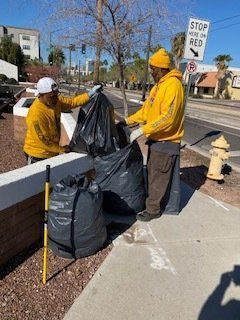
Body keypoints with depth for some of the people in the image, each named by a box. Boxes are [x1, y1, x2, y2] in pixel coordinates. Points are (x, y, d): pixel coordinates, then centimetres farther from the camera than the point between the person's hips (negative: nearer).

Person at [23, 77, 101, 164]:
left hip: (52, 151, 8)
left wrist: (90, 94, -11)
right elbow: (43, 140, -24)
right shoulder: (36, 114, -29)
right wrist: (61, 149, -14)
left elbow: (72, 102, 0)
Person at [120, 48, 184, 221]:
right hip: (156, 139, 9)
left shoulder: (172, 85, -19)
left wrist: (142, 131, -27)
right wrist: (128, 121, 8)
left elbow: (167, 117, -27)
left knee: (158, 177, 2)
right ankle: (153, 201, 36)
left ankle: (153, 209, 17)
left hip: (166, 142, -9)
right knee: (152, 173, 19)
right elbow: (147, 109, 15)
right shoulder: (158, 85, 12)